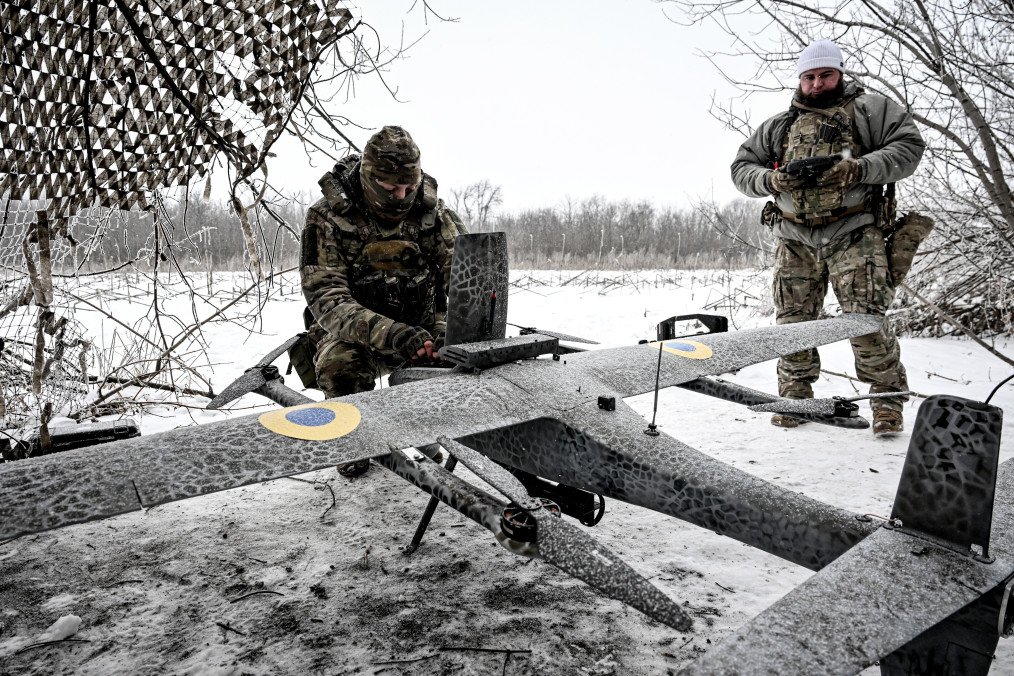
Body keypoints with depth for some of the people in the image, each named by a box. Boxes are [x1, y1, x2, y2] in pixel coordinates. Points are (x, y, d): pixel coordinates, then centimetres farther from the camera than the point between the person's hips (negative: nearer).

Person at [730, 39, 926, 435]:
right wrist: (772, 180, -4)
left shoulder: (869, 108, 11)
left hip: (853, 234, -3)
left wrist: (858, 169, -16)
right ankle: (796, 394, 17)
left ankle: (888, 400, 3)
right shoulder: (778, 125, 20)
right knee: (792, 322, 2)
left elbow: (909, 146, 1)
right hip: (795, 239, 4)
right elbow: (741, 167, 17)